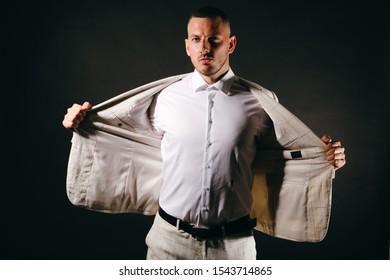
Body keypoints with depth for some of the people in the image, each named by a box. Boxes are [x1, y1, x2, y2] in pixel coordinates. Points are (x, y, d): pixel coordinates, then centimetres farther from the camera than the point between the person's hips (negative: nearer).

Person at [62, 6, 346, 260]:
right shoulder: (165, 98, -3)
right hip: (170, 238, 1)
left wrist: (324, 159, -7)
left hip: (234, 242, 0)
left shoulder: (261, 101, -3)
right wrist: (84, 122, 2)